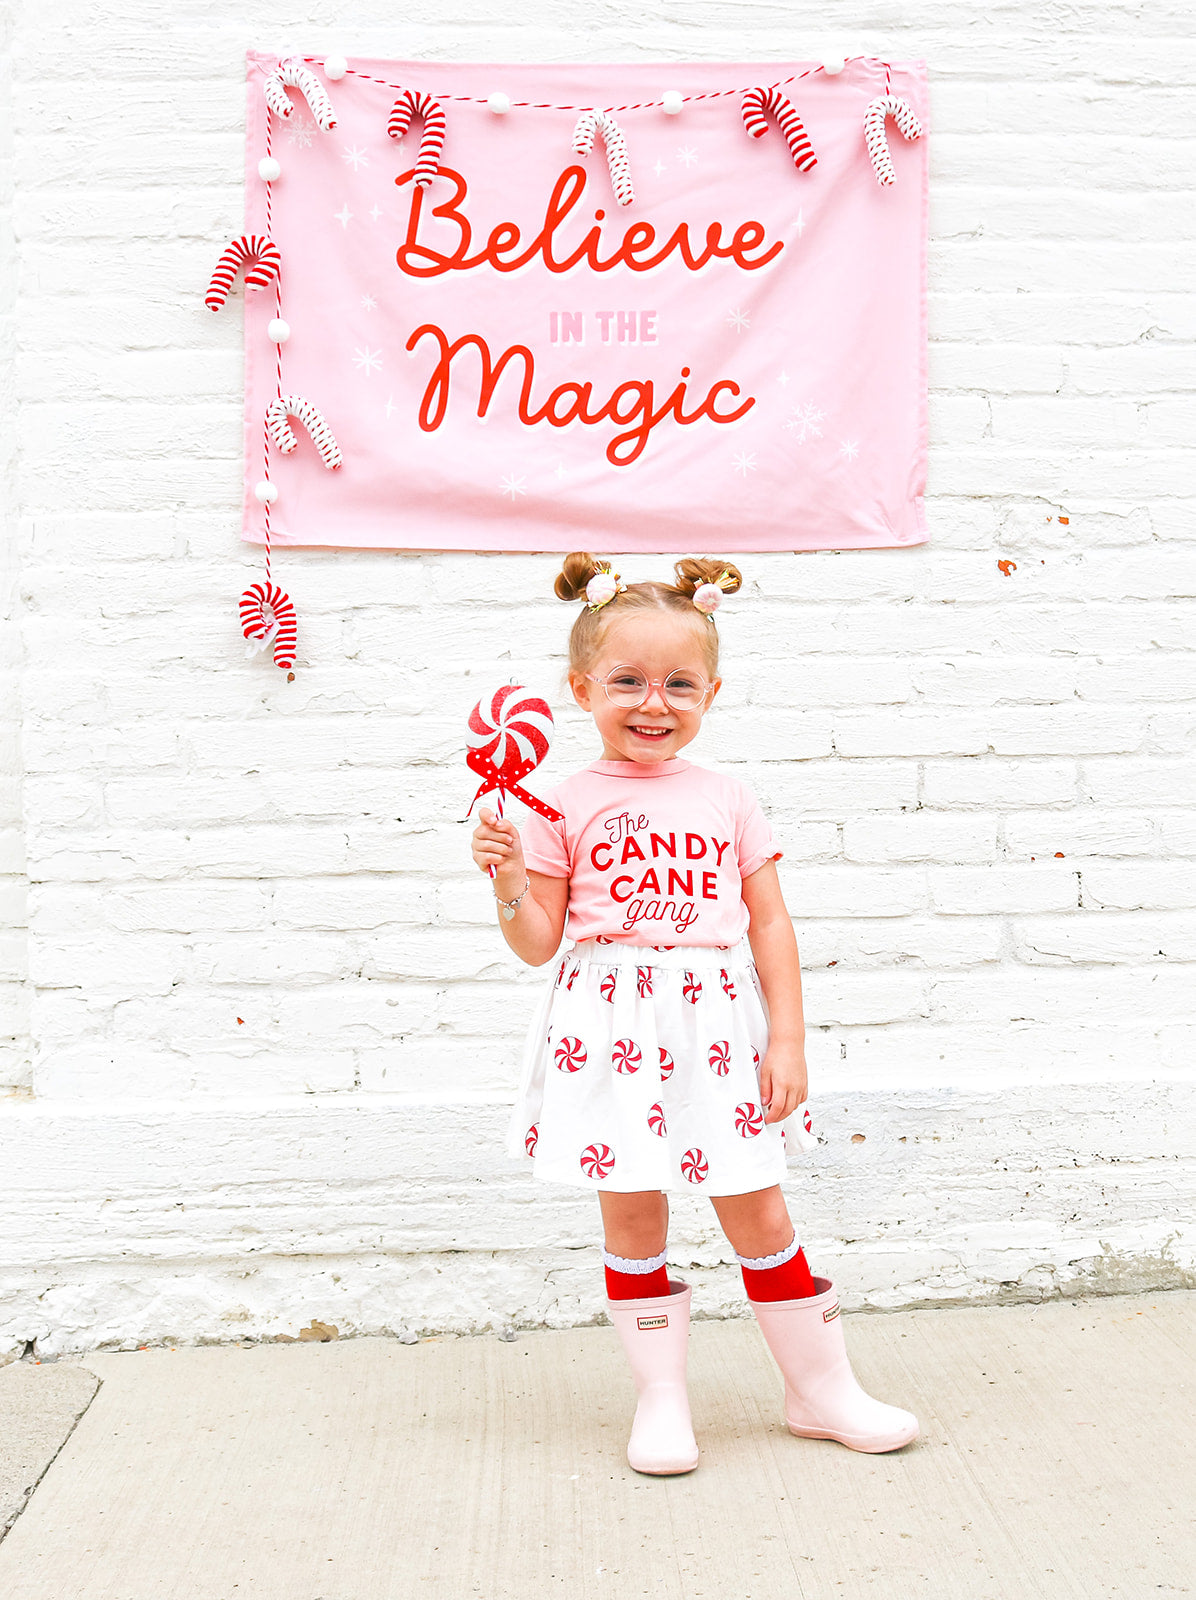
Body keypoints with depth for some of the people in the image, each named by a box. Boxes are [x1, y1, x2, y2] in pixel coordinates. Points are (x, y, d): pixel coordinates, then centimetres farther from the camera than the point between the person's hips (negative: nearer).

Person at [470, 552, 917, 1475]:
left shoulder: (728, 803, 5)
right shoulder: (566, 807, 0)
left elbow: (770, 924, 6)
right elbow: (538, 942, 3)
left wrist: (787, 1038, 0)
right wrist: (508, 882, -16)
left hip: (717, 1027, 1)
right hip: (611, 1031, -1)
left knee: (758, 1215, 8)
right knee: (633, 1215, 6)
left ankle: (823, 1388, 25)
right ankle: (661, 1398, 23)